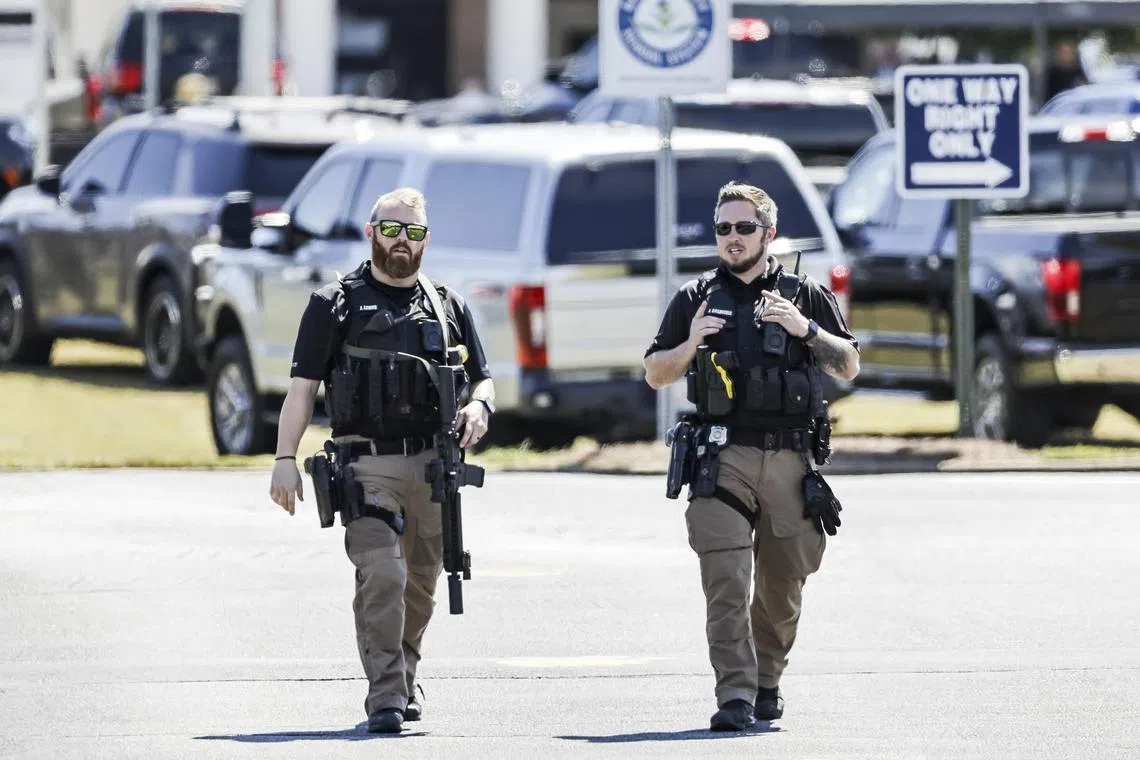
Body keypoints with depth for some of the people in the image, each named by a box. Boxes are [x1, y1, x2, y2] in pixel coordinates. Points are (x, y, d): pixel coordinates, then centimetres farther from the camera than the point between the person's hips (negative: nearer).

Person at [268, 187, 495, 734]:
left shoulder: (446, 306, 15)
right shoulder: (336, 304, 4)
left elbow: (481, 379, 22)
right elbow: (302, 387, 0)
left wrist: (478, 407, -3)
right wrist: (285, 458, -11)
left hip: (432, 464, 4)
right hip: (367, 464, -4)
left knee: (420, 582, 9)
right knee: (382, 575, -18)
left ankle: (402, 683, 27)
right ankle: (385, 697, -17)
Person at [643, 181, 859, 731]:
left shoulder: (805, 295, 12)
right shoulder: (696, 299, 12)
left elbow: (850, 367, 10)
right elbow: (656, 375, 15)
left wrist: (807, 330, -7)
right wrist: (690, 344, -5)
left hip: (789, 462, 1)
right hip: (723, 459, -1)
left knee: (782, 587, 9)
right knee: (726, 583, -14)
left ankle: (767, 684, 29)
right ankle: (734, 697, -20)